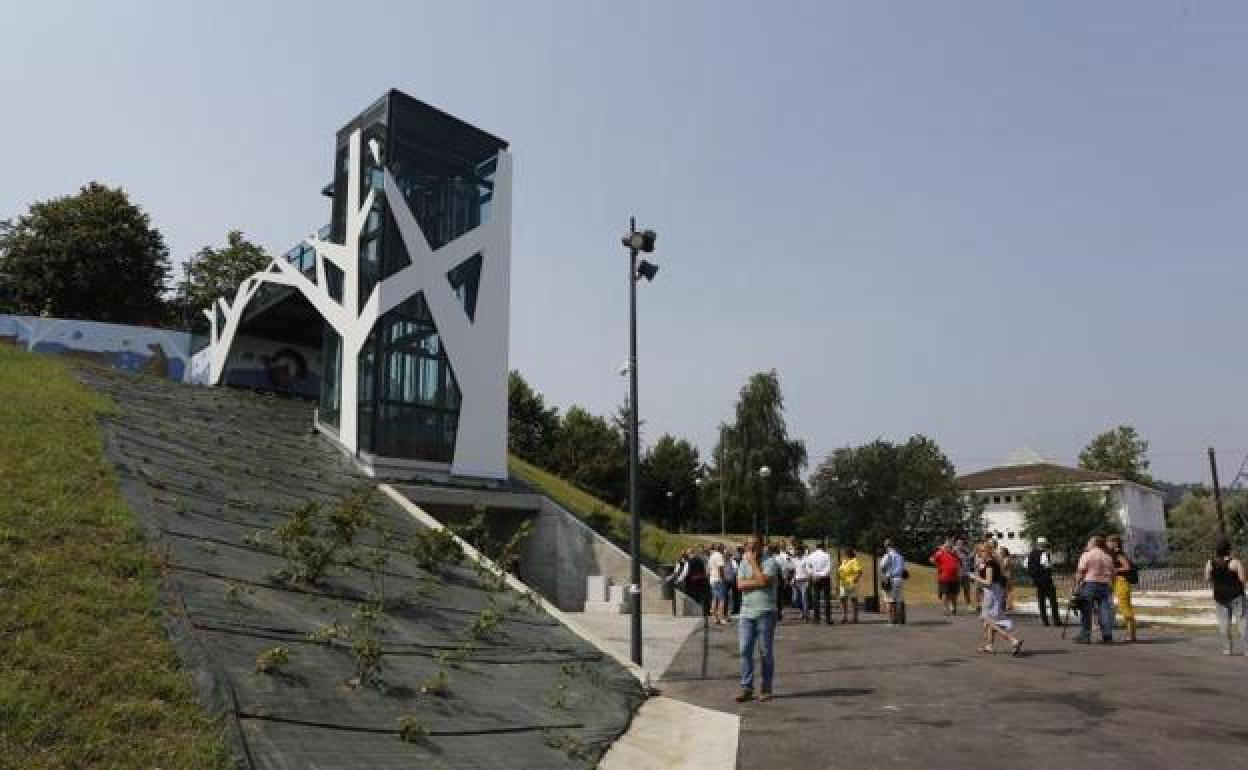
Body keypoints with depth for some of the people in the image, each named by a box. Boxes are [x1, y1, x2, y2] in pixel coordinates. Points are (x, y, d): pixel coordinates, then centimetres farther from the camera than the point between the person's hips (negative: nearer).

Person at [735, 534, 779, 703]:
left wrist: (753, 562, -10)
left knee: (766, 651, 2)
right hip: (746, 612, 4)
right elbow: (740, 584, 1)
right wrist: (758, 582, -11)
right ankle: (747, 689, 5)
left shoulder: (770, 562, -2)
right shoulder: (744, 562, 13)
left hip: (765, 612, -4)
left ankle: (766, 689, 11)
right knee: (745, 650, 0)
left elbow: (764, 581, -18)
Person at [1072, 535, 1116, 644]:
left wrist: (1077, 585, -6)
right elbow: (1112, 574, 15)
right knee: (1105, 610, 4)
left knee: (1086, 611, -1)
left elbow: (1080, 572, -9)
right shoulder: (1108, 557, 14)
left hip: (1089, 583, -5)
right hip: (1104, 585, 5)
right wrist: (1110, 584, 23)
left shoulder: (1087, 555, -3)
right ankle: (1107, 636, 0)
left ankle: (1085, 636, -1)